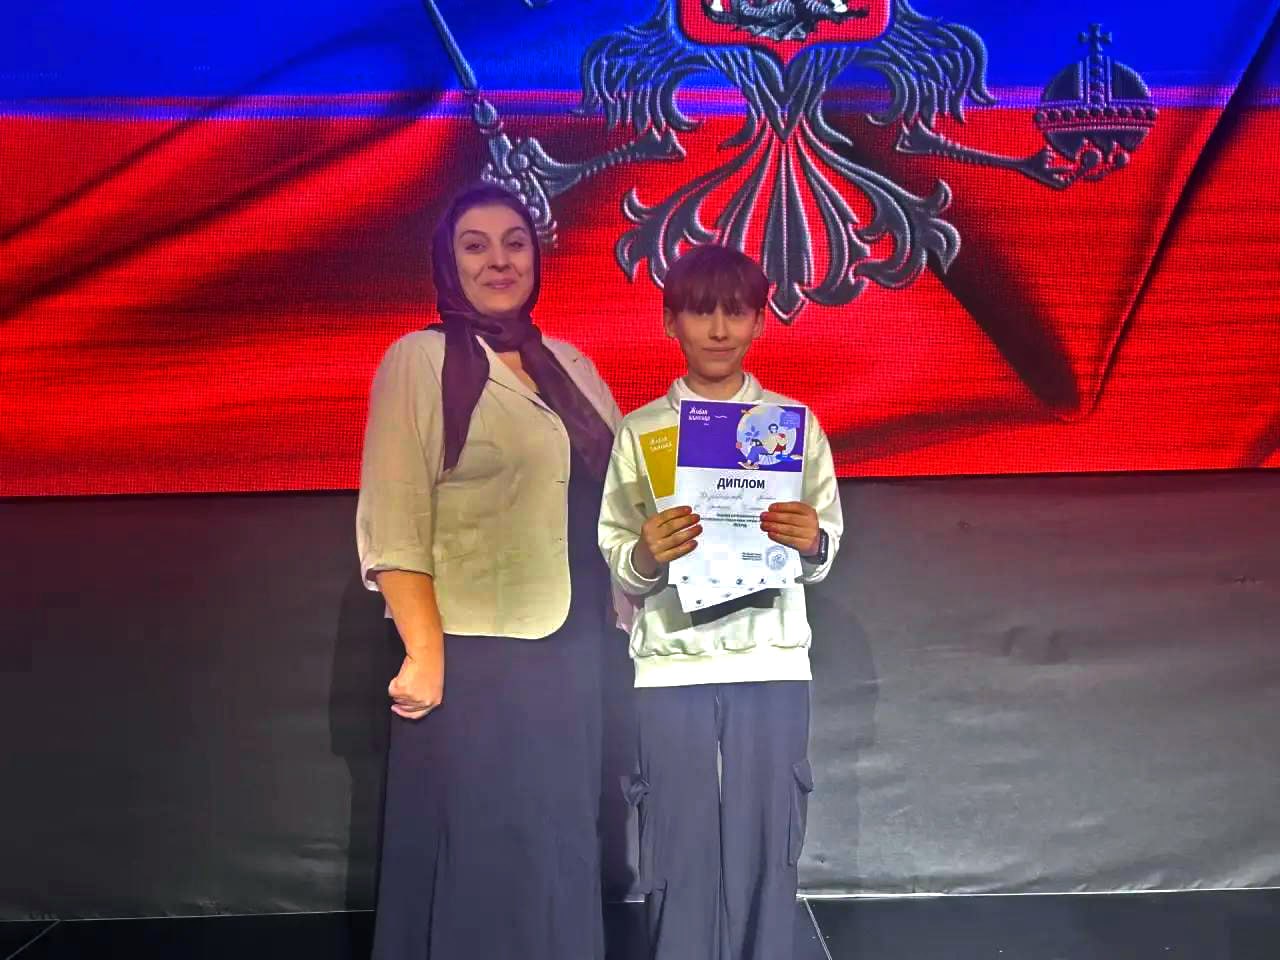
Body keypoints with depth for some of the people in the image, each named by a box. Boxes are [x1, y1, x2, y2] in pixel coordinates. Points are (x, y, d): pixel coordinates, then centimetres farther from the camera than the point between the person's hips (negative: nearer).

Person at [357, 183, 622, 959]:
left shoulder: (573, 367, 13)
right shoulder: (419, 360, -5)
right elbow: (393, 526, -12)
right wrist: (426, 656, -19)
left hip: (574, 654, 6)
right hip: (475, 658, -6)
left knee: (559, 852, 14)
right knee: (483, 857, 2)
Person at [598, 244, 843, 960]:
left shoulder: (796, 423, 7)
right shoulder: (639, 432, 4)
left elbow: (826, 552, 6)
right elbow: (613, 565, 1)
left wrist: (811, 544, -15)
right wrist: (646, 557, -20)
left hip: (772, 665, 1)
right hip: (671, 669, -1)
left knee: (766, 846, 3)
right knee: (680, 849, 3)